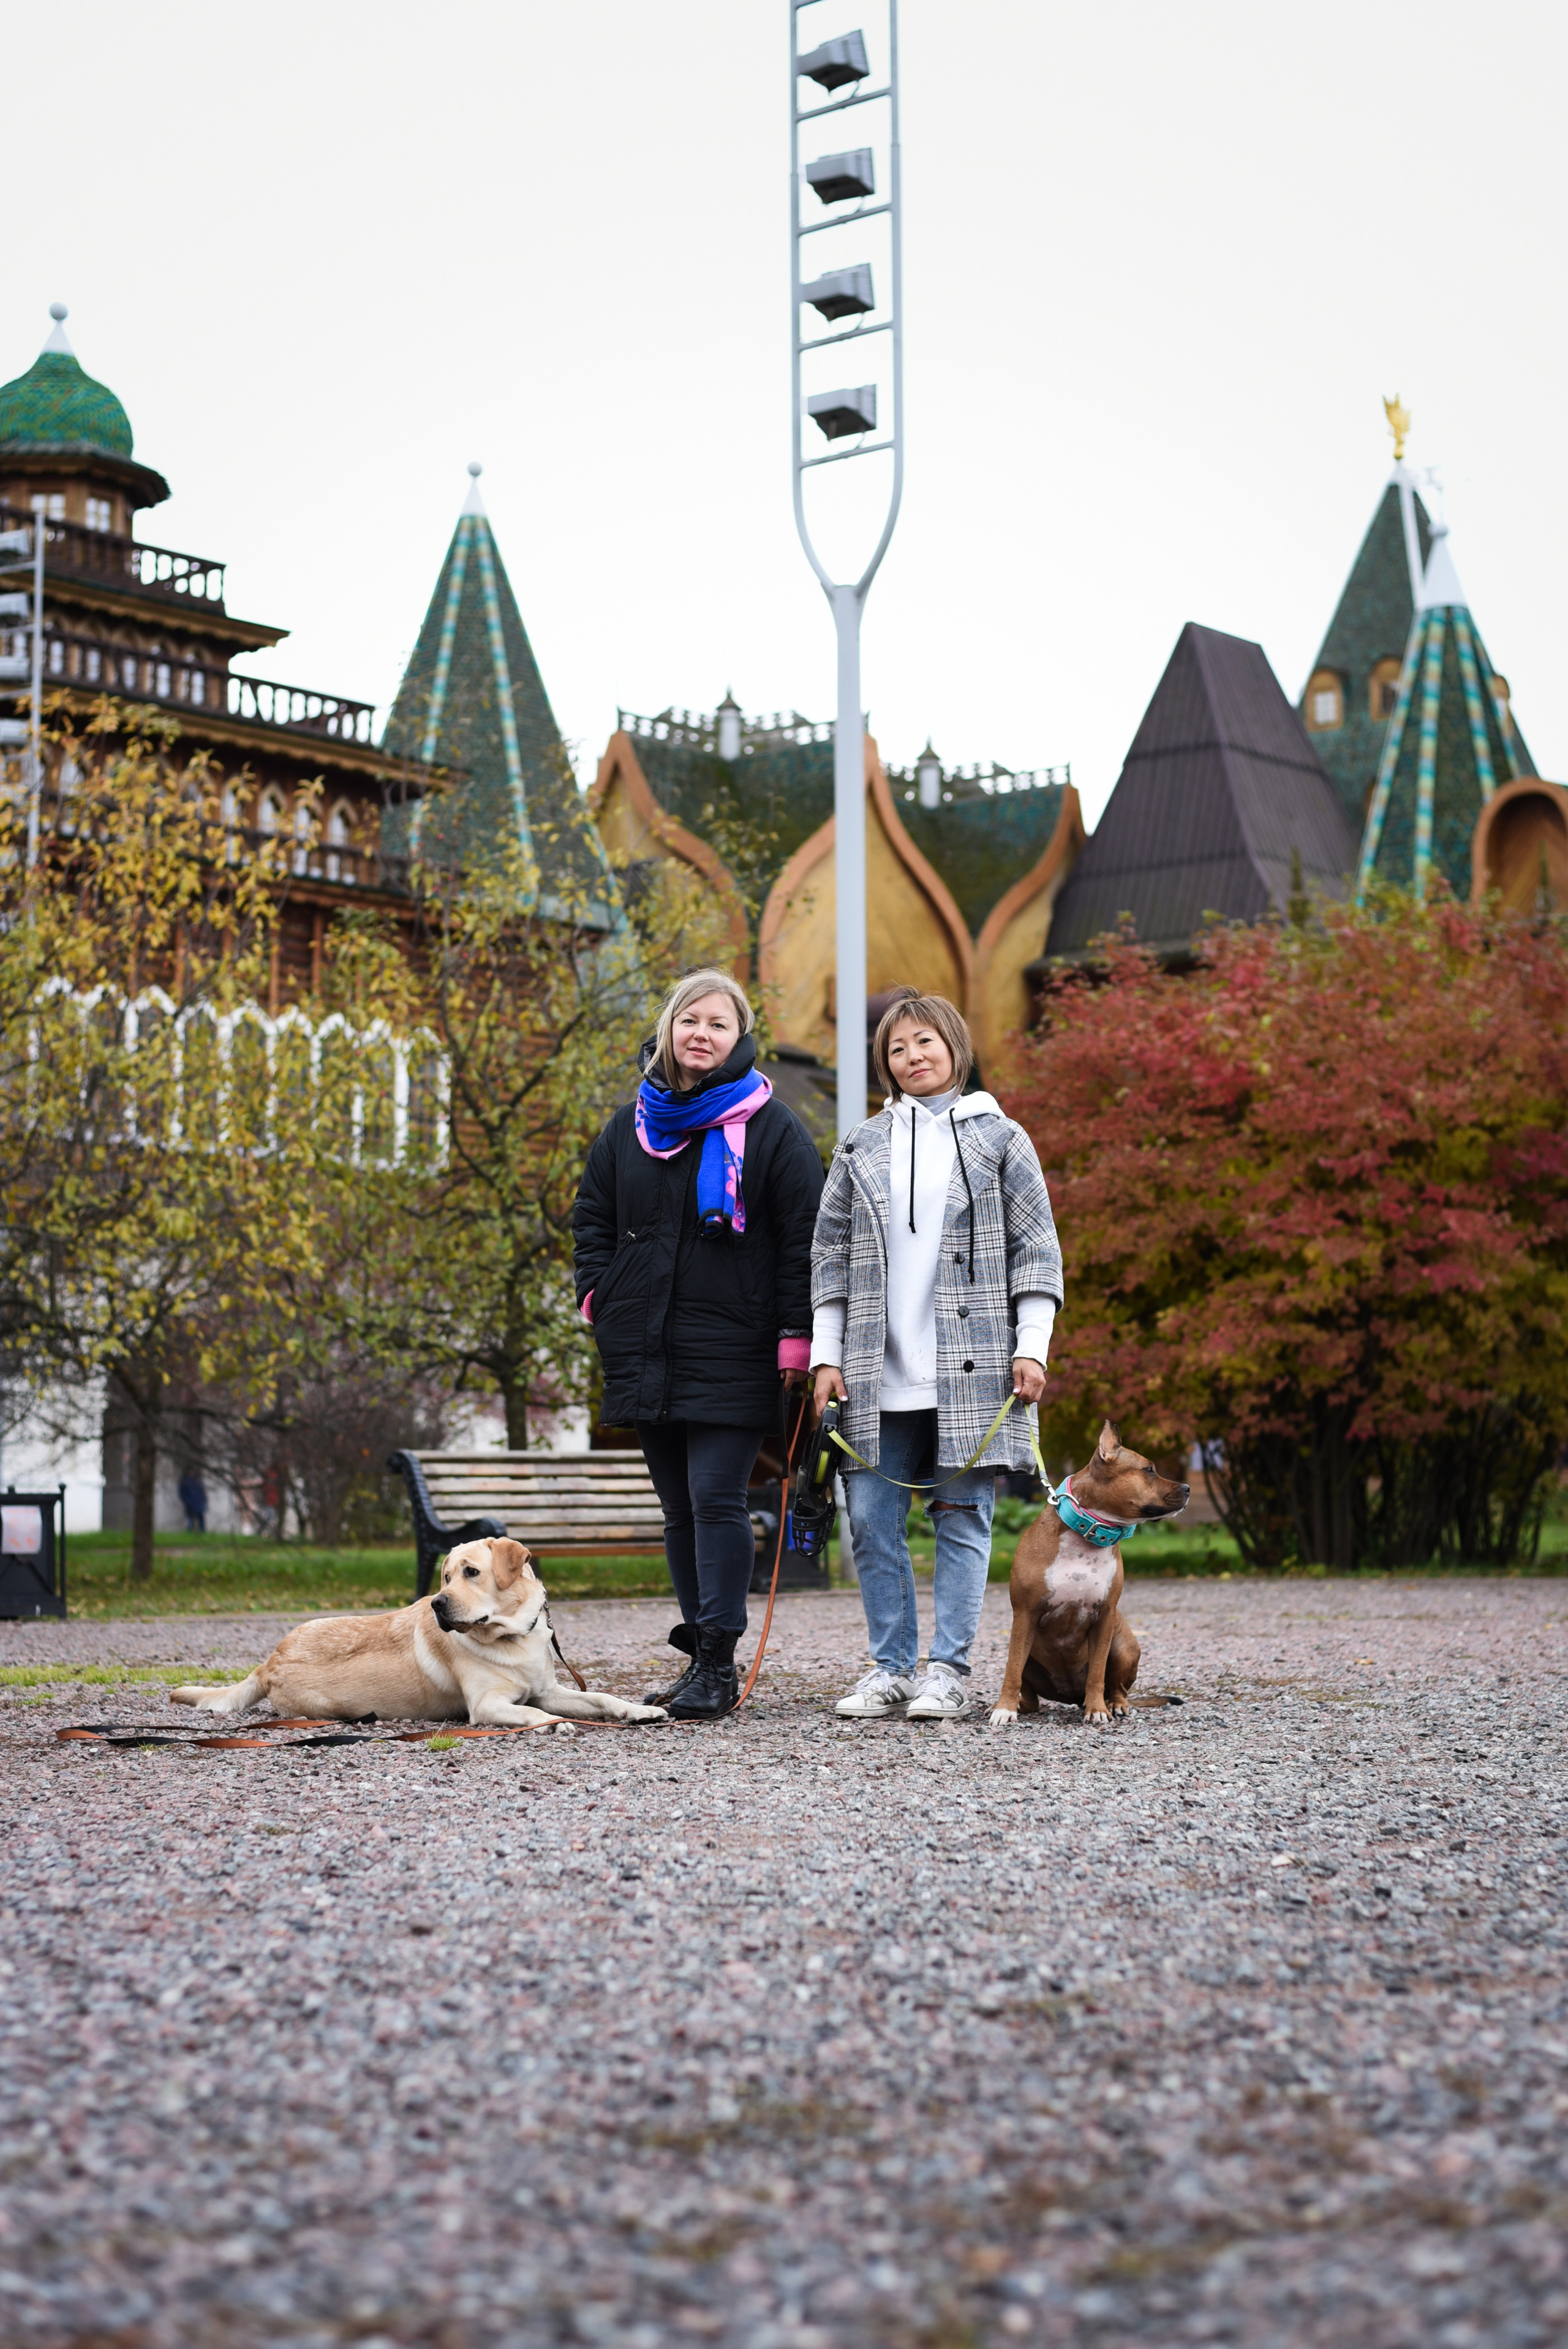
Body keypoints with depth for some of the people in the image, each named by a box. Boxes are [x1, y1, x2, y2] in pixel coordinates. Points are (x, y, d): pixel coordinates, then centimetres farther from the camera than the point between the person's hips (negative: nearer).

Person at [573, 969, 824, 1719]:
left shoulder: (772, 1129, -2)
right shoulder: (631, 1126, 13)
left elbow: (804, 1234, -4)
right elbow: (593, 1216, 21)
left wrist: (795, 1335, -9)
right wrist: (600, 1297, 7)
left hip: (731, 1352, -5)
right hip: (646, 1350, 5)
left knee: (716, 1497, -10)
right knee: (679, 1507, 10)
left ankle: (717, 1663, -5)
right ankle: (700, 1652, 18)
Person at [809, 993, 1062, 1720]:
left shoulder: (999, 1139, 7)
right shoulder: (859, 1149, 13)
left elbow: (1036, 1251, 4)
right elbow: (830, 1256, 13)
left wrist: (1032, 1348, -4)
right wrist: (826, 1354, 6)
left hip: (969, 1369, -2)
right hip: (879, 1372, 3)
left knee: (962, 1517, -1)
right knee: (872, 1519, 1)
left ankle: (948, 1670, 6)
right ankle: (891, 1666, 12)